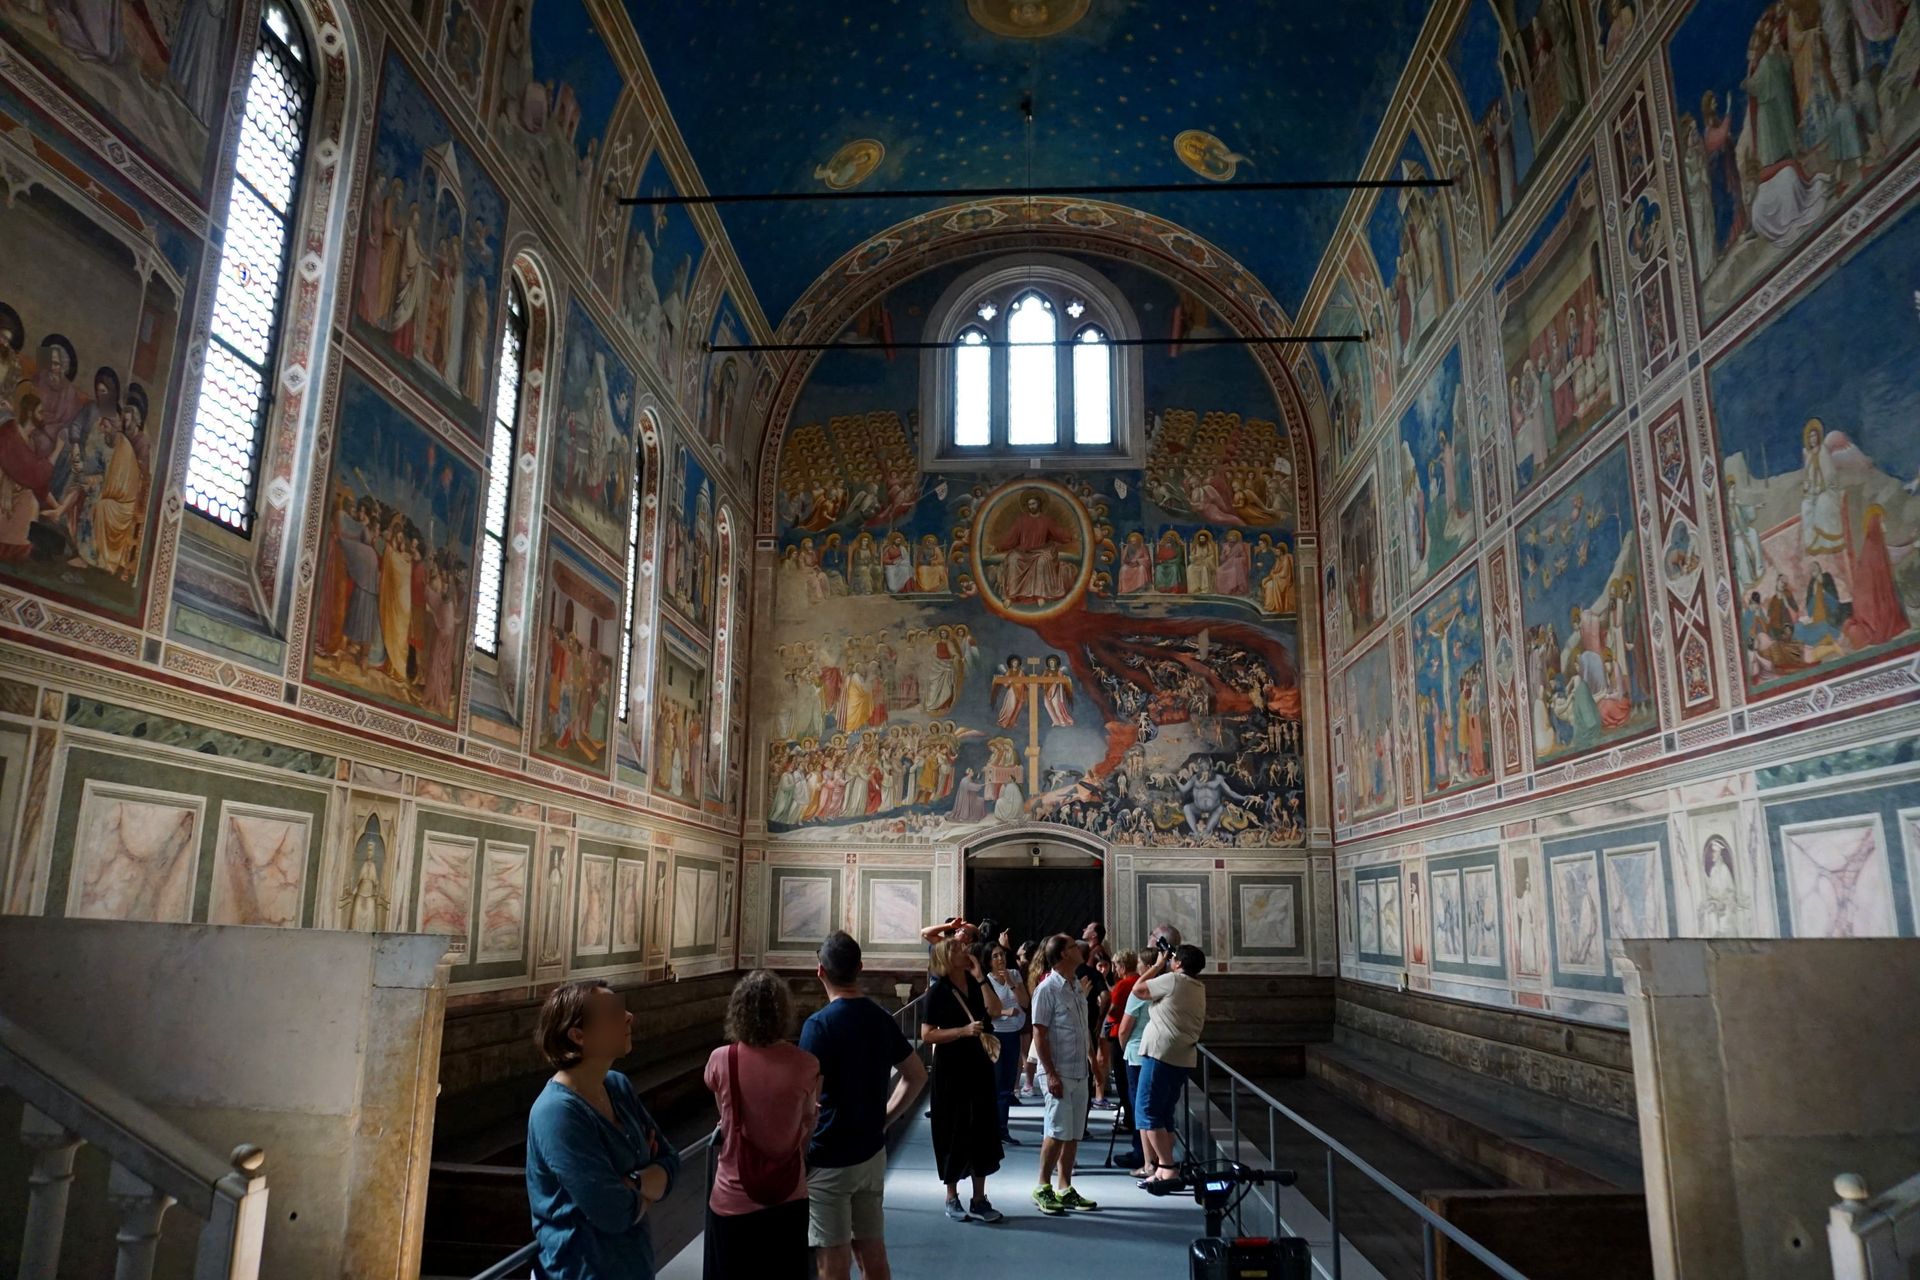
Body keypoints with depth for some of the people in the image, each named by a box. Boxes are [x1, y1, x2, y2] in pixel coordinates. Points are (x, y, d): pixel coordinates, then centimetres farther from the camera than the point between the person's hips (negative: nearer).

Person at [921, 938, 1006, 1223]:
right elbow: (927, 1034, -15)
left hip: (978, 1065, 5)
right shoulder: (938, 990, -9)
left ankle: (979, 1199, 18)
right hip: (951, 1068, -5)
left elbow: (995, 1011, -10)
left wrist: (979, 976, -12)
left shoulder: (974, 983, 6)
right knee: (954, 1132, 3)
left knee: (983, 1130, 7)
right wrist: (964, 1030, -22)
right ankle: (952, 1199, 18)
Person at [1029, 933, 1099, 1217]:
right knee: (1058, 1131, -5)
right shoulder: (1047, 989, -13)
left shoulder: (1076, 987, 12)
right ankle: (1043, 1188, 9)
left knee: (1074, 1133, 10)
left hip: (1079, 1071, 8)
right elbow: (1039, 1034, -14)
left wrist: (1088, 1065, 15)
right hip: (1059, 1073, -8)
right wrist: (1051, 1073, -18)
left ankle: (1065, 1189, 19)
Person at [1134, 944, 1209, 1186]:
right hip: (1184, 1058, 9)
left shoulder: (1173, 980, -10)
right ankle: (1165, 1166, 14)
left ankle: (1166, 1168, -8)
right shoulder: (1199, 989, 15)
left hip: (1161, 1055, -9)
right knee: (1164, 1114, 15)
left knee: (1147, 1113, -4)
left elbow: (1138, 989, -3)